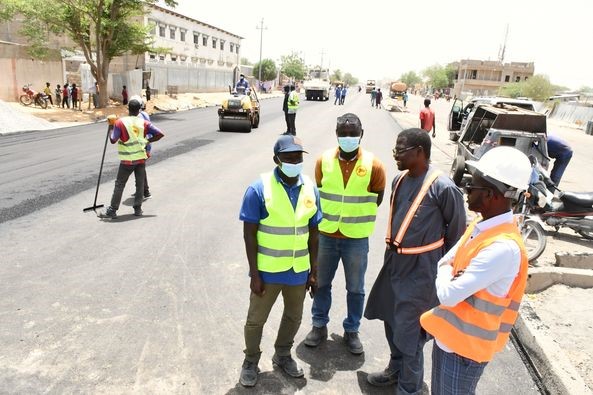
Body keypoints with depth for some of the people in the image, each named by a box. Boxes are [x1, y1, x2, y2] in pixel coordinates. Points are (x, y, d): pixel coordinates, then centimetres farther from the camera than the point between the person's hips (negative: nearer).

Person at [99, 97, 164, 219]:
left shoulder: (120, 122, -9)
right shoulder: (144, 123, 0)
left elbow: (113, 140, -10)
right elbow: (160, 134, -4)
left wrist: (111, 131, 8)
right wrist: (147, 140, 7)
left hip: (127, 160, -3)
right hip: (141, 158, 3)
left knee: (119, 185, 4)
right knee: (140, 184, 11)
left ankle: (112, 211, 8)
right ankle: (137, 209, 16)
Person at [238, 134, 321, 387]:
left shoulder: (311, 189, -3)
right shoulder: (259, 189, -17)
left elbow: (313, 232, 4)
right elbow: (249, 234, -13)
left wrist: (314, 270, 6)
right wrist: (254, 274, -13)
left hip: (299, 270, 4)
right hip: (268, 270, -4)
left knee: (293, 317, 21)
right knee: (256, 319, 13)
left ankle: (282, 355, 46)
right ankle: (250, 362, 38)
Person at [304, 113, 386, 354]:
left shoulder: (373, 165, -11)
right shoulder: (324, 160, -6)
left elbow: (377, 199, 0)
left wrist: (357, 216, 3)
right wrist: (330, 216, 5)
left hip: (357, 238, -1)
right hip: (325, 235, 2)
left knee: (355, 288, 13)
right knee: (321, 283, 15)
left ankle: (352, 331, 33)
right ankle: (319, 325, 35)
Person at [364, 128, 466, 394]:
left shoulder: (443, 188, -19)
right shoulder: (399, 180, 3)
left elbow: (456, 233, -9)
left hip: (420, 271, -7)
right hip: (394, 263, 7)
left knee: (409, 333, 3)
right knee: (392, 322, 22)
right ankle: (396, 369, 45)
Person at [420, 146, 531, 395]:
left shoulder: (503, 247, -31)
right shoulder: (481, 225, -1)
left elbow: (449, 295, -30)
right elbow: (445, 261, 9)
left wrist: (446, 273, -10)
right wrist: (451, 275, -13)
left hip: (466, 343, -8)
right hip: (448, 332, 8)